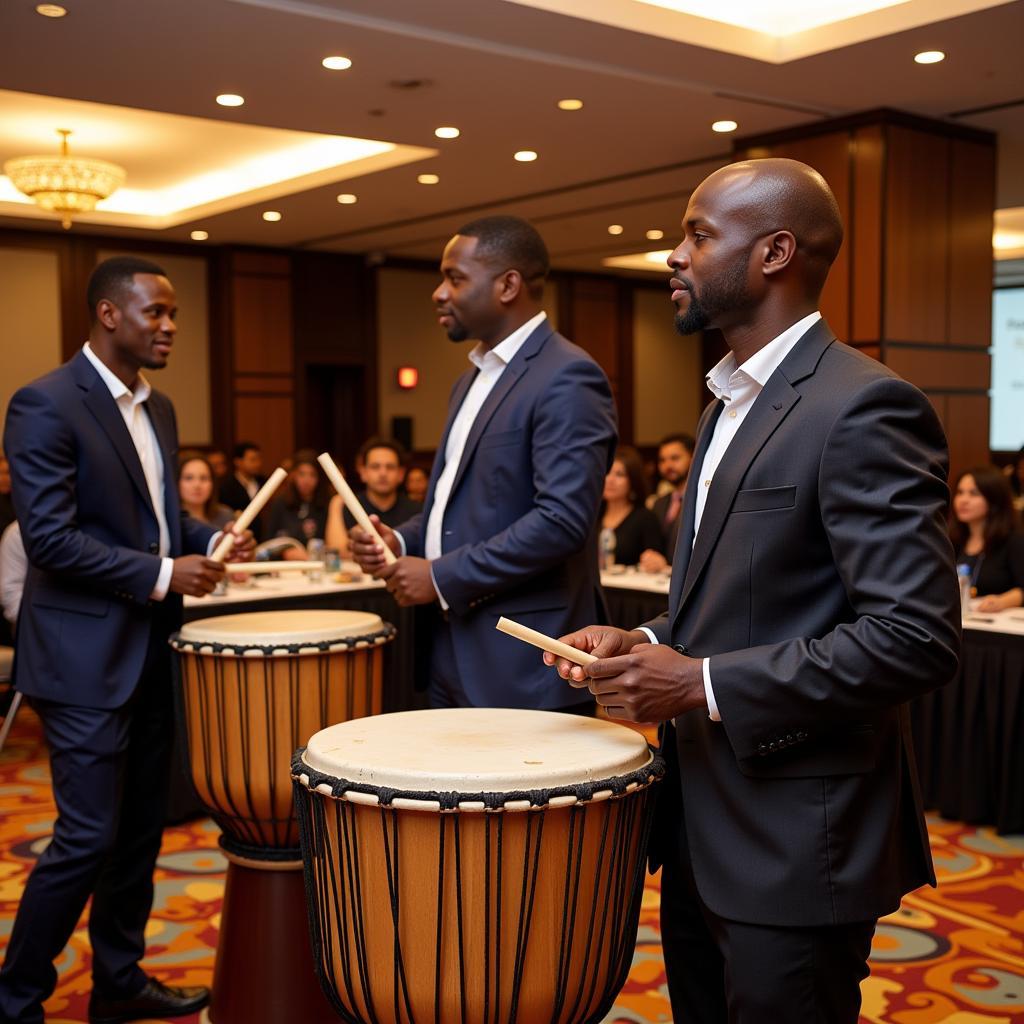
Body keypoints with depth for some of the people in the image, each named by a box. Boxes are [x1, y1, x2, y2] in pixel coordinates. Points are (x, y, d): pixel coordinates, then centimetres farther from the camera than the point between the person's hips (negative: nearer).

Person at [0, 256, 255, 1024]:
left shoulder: (159, 408, 13)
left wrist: (207, 540, 1)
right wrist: (161, 575, -19)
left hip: (152, 649, 8)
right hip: (86, 653, -8)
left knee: (141, 830, 14)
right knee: (88, 838, -4)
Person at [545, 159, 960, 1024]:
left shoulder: (864, 407, -18)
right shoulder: (729, 404, 13)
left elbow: (917, 637, -24)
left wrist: (702, 685, -22)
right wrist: (650, 645, 3)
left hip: (795, 844, -9)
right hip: (703, 824, 9)